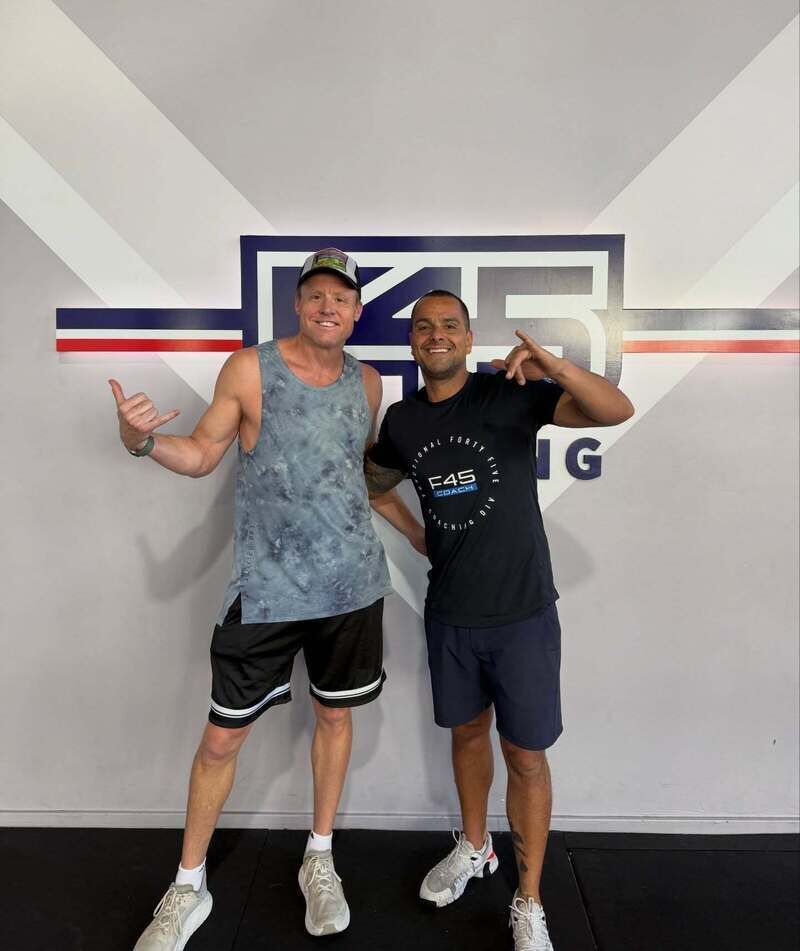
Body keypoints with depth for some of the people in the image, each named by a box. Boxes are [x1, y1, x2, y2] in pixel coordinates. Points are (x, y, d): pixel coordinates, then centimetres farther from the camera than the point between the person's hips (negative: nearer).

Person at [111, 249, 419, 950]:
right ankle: (189, 887, 30)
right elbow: (202, 455, 0)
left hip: (351, 584, 4)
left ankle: (320, 861, 39)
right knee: (223, 738, 6)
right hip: (266, 590, -3)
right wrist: (143, 440, -19)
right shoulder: (250, 368, -5)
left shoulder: (367, 382, 6)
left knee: (335, 716, 16)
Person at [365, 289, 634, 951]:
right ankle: (474, 847, 47)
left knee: (526, 756, 7)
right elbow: (373, 482, 22)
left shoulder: (509, 394, -11)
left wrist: (554, 367, -37)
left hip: (522, 611, -3)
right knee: (468, 731, 21)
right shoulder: (402, 420, 2)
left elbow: (618, 410, -22)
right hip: (450, 613, 4)